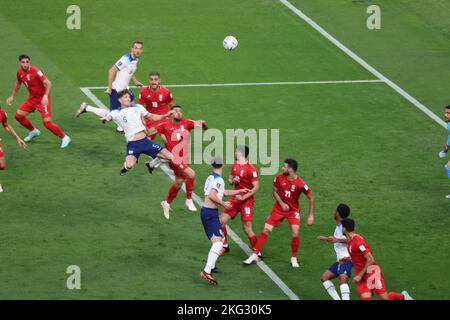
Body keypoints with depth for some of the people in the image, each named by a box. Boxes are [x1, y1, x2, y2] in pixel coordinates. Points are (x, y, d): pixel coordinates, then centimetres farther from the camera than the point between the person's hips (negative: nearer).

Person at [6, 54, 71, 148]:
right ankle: (33, 131, 29)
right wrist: (12, 96, 26)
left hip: (43, 99, -7)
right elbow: (18, 83, 21)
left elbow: (48, 83, -29)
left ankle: (64, 138, 2)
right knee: (18, 115, 6)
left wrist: (46, 96, -42)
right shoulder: (20, 73, -2)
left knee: (47, 122, -17)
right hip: (32, 98, 7)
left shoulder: (36, 71, -23)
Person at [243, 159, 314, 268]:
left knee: (295, 233, -18)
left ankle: (294, 259, 3)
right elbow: (275, 192, 2)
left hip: (293, 210, -2)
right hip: (279, 208, 2)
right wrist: (282, 203, -14)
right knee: (266, 230, -5)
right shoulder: (279, 178, -12)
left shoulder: (300, 184, -21)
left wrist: (311, 215, -12)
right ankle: (255, 255, 3)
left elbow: (311, 197, -10)